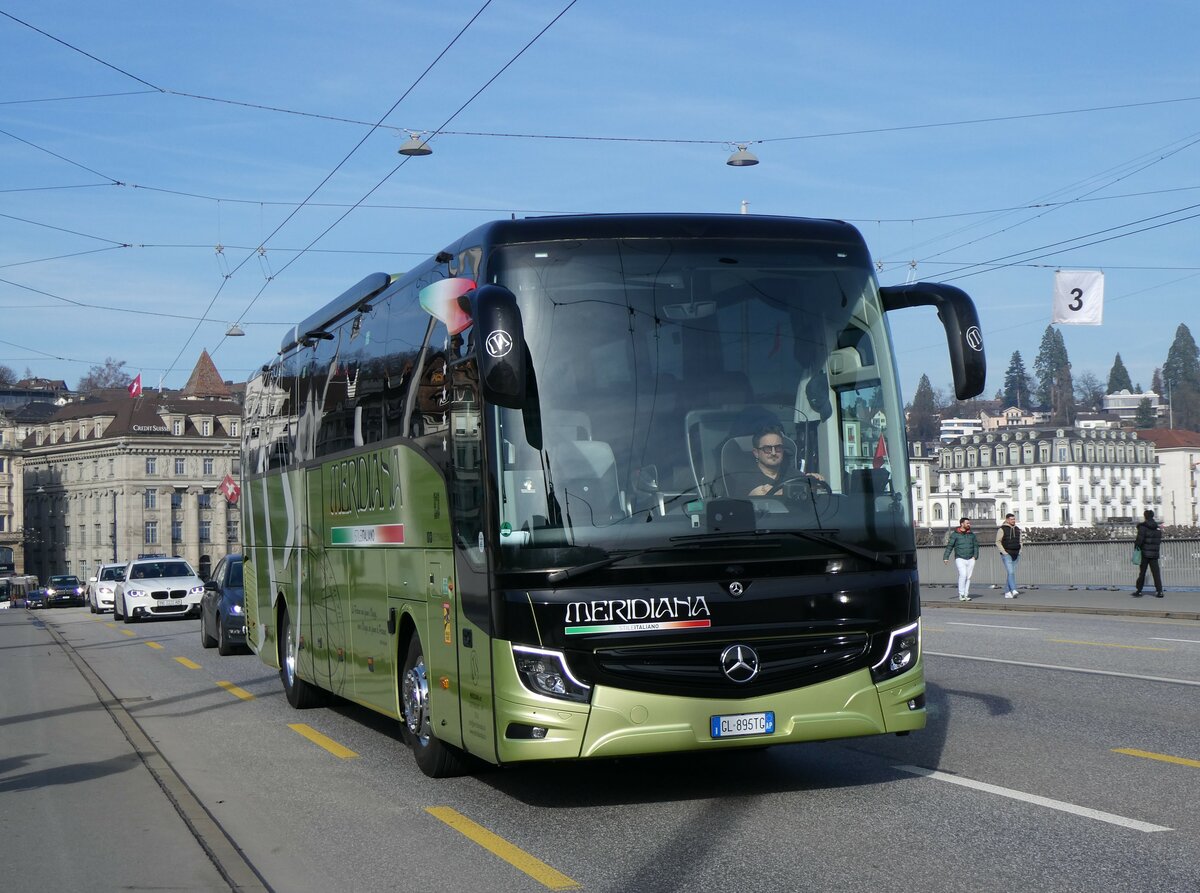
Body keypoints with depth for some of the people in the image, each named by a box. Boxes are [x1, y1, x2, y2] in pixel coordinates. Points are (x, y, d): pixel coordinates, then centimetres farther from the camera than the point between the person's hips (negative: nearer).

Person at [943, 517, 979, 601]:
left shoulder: (971, 535, 12)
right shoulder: (955, 534, -1)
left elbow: (976, 546, 18)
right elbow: (949, 546, -3)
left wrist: (975, 556, 3)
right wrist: (946, 557, -9)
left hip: (970, 559, 4)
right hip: (960, 559, -4)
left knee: (968, 577, 4)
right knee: (963, 574, -19)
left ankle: (966, 595, 12)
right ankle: (961, 594, -9)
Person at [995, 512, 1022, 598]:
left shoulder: (1017, 529, 14)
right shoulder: (1002, 529, -5)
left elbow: (1020, 542, 24)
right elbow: (998, 542, -6)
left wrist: (1020, 551, 10)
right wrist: (1004, 552, -13)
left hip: (1016, 555, 6)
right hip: (1007, 554, -6)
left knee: (1012, 573, 5)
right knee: (1010, 572, -18)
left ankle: (1007, 592, 10)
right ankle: (1013, 591, -28)